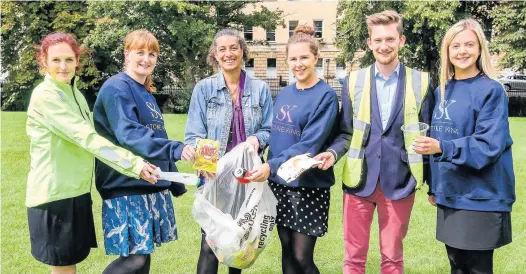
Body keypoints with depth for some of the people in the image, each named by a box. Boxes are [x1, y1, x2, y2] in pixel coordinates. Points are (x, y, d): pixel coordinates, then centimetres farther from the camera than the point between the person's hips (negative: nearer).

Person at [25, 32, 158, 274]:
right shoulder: (45, 96, -15)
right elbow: (87, 137, -24)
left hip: (75, 191, 8)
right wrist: (134, 164, -30)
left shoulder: (74, 93, 11)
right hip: (54, 193, -8)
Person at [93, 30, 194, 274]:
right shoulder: (116, 88, -11)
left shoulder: (146, 92, 16)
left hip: (153, 185, 8)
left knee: (143, 254, 12)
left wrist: (175, 182, 22)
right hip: (127, 187, -8)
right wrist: (176, 149, -39)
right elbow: (129, 134, -26)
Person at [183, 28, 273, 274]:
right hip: (213, 176, -2)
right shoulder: (204, 88, -3)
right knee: (210, 243, -6)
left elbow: (269, 130, 6)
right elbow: (193, 135, -5)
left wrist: (257, 139, -16)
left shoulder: (260, 89, 3)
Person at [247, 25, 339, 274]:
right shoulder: (283, 94, 8)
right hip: (279, 183, 6)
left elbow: (309, 144, -20)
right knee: (287, 251, 14)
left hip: (308, 185, -6)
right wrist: (269, 170, 6)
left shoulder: (325, 96, -11)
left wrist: (272, 167, -28)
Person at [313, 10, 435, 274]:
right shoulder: (353, 80, 4)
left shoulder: (421, 82, 0)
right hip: (358, 180, 1)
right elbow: (346, 133, 7)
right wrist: (333, 152, -13)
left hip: (399, 182, -1)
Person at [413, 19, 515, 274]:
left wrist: (442, 148, -29)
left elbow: (489, 145, -18)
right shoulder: (442, 91, 8)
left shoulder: (491, 90, -11)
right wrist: (434, 187, 15)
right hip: (449, 194, 6)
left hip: (481, 198, -6)